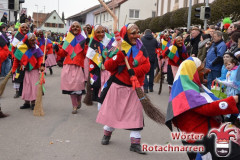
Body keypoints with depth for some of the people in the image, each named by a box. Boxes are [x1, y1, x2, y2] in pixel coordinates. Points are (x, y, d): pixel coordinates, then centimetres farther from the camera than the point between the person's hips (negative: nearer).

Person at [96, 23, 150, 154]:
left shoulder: (141, 48, 2)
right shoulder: (118, 48, -5)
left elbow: (147, 65, -4)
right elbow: (108, 66, -11)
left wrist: (135, 71, -22)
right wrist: (119, 56, -25)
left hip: (135, 87, 1)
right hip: (118, 85, -1)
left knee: (136, 113, -2)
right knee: (113, 109, 11)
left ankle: (135, 143, 6)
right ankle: (107, 133, 35)